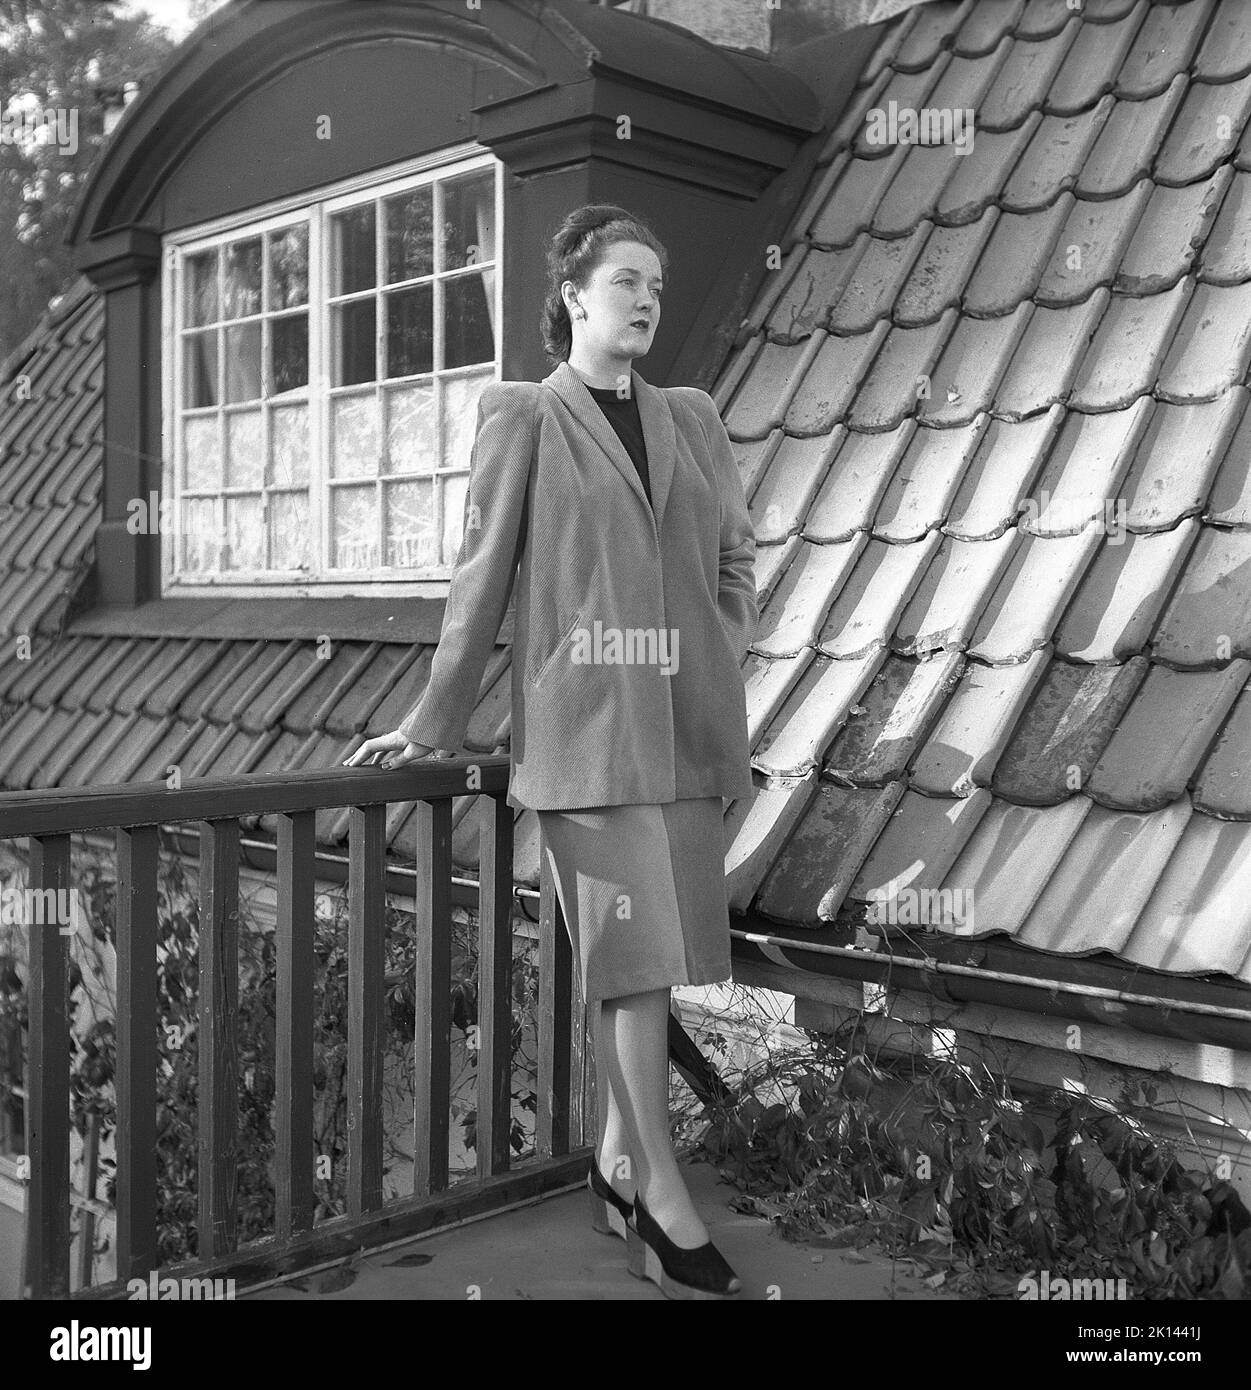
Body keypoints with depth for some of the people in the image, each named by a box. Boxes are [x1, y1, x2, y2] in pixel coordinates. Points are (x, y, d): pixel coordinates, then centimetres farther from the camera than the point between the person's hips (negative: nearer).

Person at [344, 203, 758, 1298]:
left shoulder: (693, 418, 14)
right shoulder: (524, 416, 2)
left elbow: (735, 555, 18)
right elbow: (483, 578, 1)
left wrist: (724, 670, 6)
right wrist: (433, 726, 4)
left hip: (687, 724, 5)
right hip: (584, 723, -5)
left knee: (648, 954, 10)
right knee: (632, 958, -6)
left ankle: (617, 1163, 26)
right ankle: (663, 1201, 4)